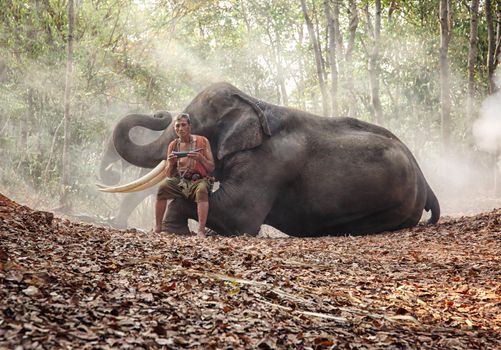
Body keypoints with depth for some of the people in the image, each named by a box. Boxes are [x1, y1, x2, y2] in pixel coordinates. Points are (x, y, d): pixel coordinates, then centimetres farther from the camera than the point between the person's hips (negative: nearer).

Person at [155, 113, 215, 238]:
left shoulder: (202, 141, 2)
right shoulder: (173, 145, 9)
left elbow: (211, 168, 0)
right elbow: (168, 174, 8)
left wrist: (200, 158, -18)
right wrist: (171, 163, -13)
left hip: (198, 180, -3)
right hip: (179, 181, 3)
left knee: (202, 190, -37)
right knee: (163, 186, -26)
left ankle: (201, 231, -41)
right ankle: (157, 228, -21)